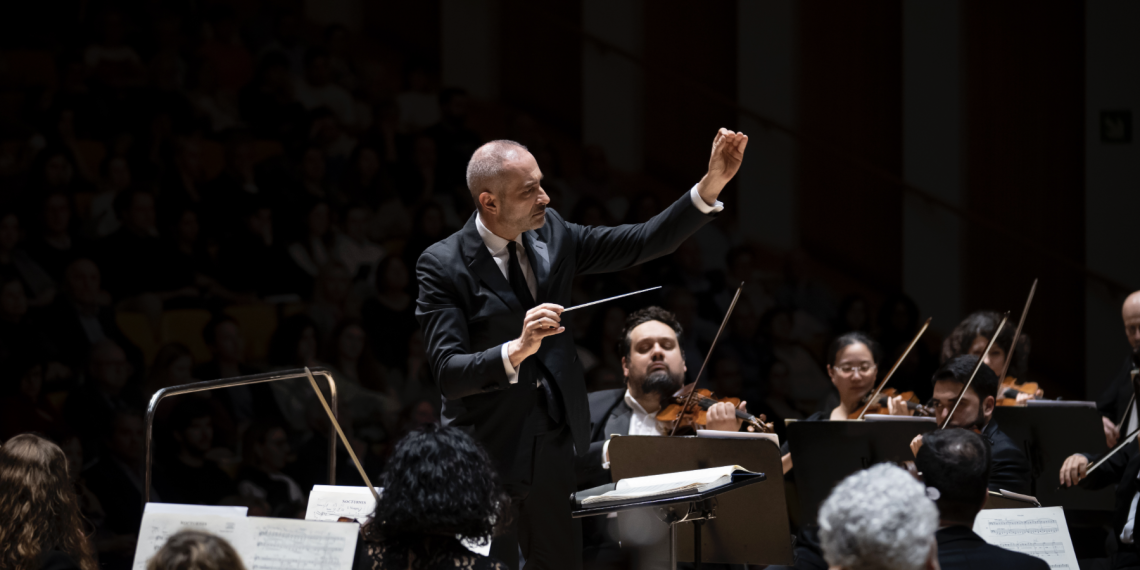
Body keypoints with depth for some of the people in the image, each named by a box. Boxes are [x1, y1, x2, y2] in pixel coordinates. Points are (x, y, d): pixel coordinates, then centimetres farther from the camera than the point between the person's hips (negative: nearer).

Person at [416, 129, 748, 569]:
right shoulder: (443, 265, -13)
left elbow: (644, 243, 2)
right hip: (489, 450, -6)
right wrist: (518, 349, -37)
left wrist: (711, 186, -10)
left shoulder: (551, 233, 4)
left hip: (556, 448, 6)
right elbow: (448, 372, -21)